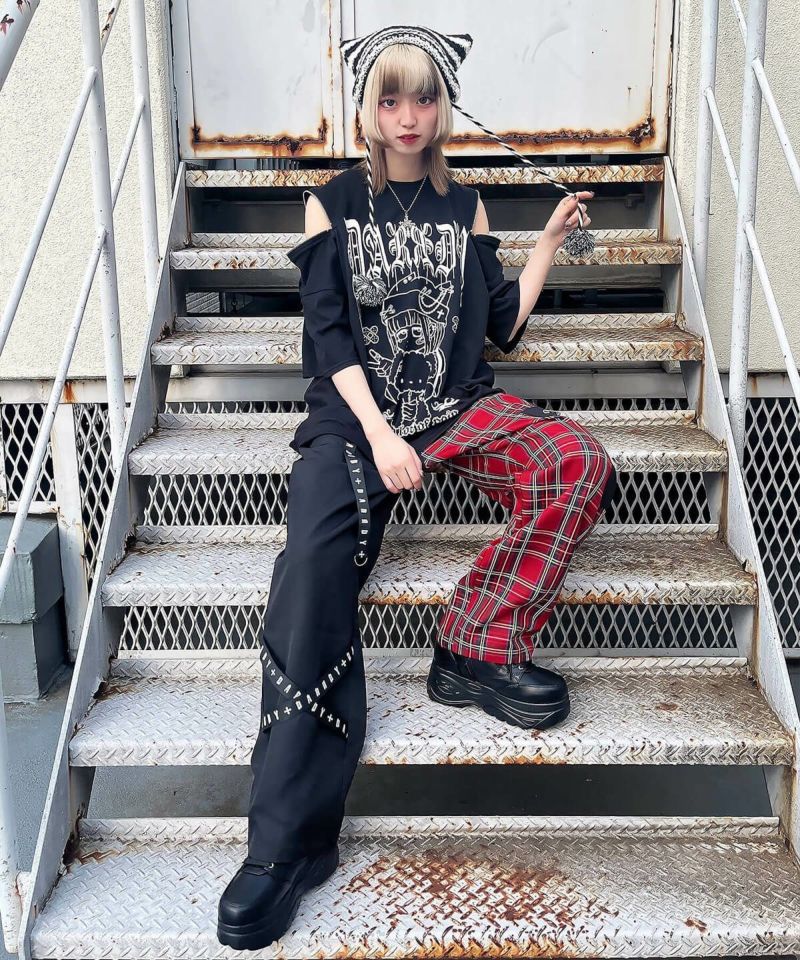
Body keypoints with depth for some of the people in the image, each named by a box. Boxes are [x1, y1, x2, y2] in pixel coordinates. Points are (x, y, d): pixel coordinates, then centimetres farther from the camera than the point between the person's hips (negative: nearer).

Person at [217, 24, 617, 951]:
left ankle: (478, 651, -20)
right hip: (355, 411, -3)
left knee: (580, 464, -28)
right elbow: (327, 331, -1)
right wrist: (379, 433, -15)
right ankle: (288, 842, -31)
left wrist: (550, 240, 10)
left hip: (460, 404, 3)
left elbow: (501, 324, 18)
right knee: (313, 570, -30)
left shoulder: (465, 207, 18)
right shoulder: (332, 203, 11)